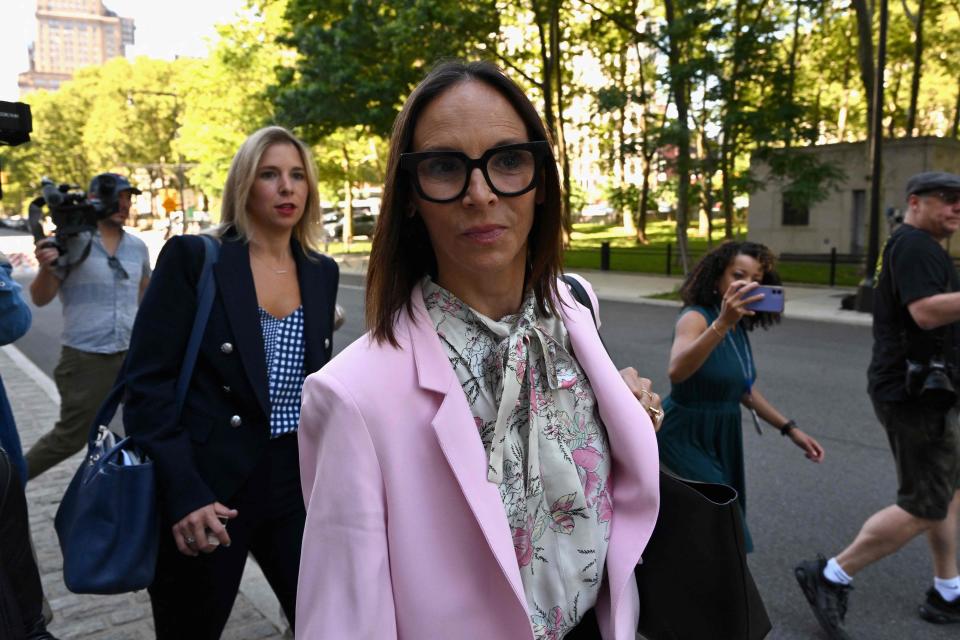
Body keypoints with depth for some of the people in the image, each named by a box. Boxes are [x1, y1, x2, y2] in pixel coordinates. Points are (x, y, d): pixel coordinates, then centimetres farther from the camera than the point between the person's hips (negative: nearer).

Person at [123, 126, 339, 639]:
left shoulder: (321, 272, 6)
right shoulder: (192, 259, -8)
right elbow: (147, 383, -11)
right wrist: (183, 494, -19)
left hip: (295, 484, 4)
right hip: (205, 491, -3)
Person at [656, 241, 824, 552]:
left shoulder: (740, 327, 5)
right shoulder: (695, 317, -20)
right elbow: (676, 372, -41)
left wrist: (789, 429, 14)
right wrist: (721, 323, -51)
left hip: (722, 437, 9)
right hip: (685, 438, -9)